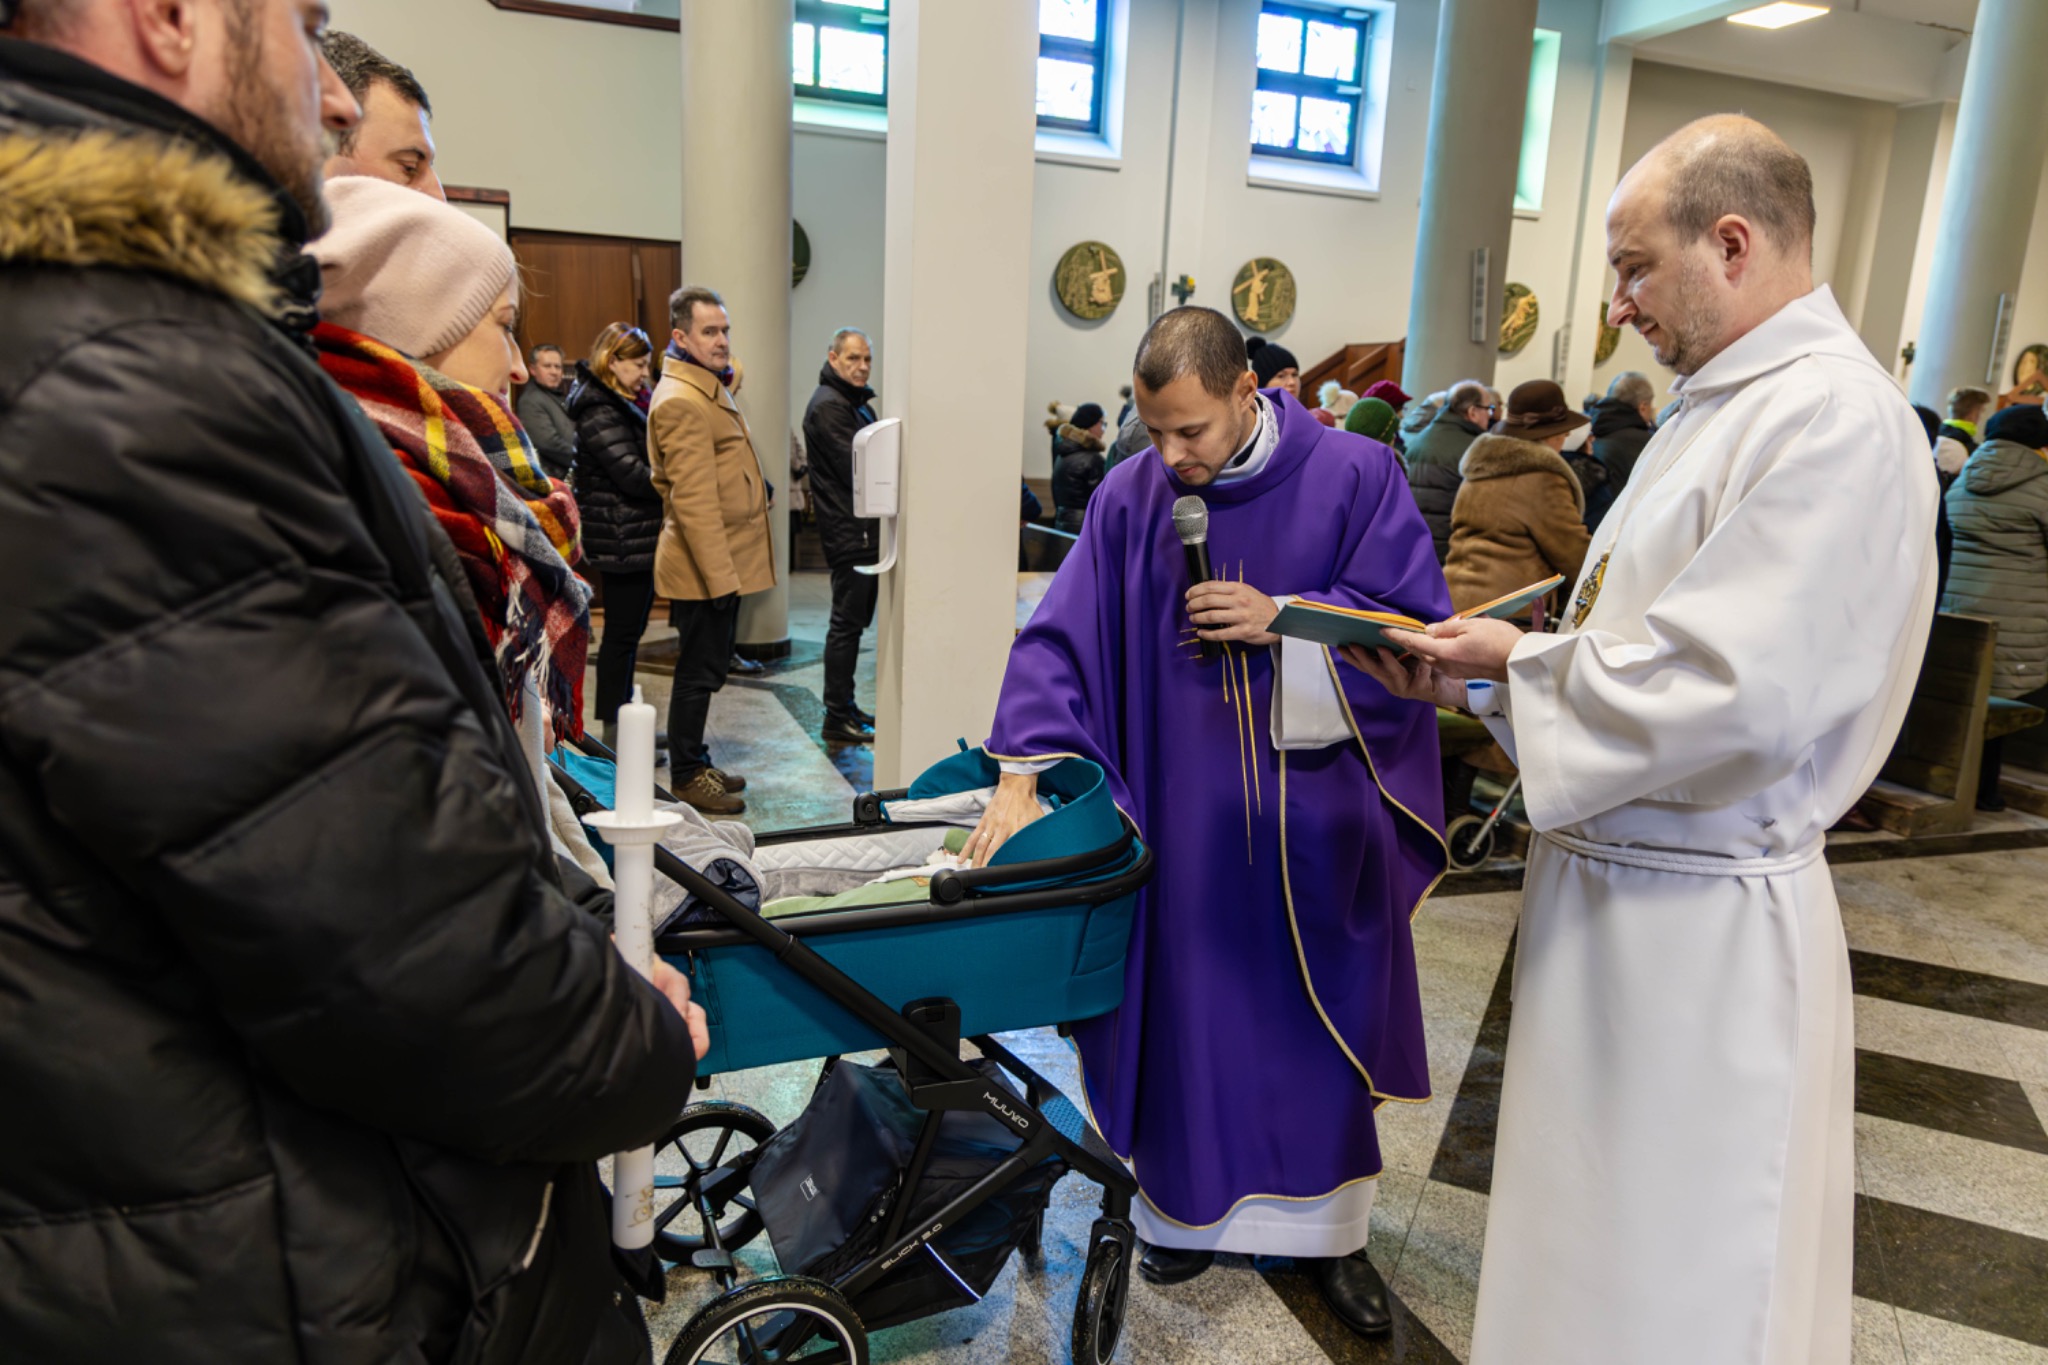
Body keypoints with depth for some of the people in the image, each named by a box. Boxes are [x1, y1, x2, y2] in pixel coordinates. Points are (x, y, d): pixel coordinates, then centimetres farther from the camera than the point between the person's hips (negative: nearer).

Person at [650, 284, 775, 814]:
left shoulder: (710, 389, 17)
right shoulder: (681, 401, -17)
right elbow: (692, 499, -22)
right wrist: (720, 575, -24)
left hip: (723, 561, 10)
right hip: (707, 566, -10)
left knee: (706, 666, 17)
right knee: (700, 670, 0)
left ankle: (695, 763, 28)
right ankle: (686, 775, 12)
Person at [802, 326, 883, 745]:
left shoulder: (855, 402, 20)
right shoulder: (828, 406, -13)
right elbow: (856, 470, -20)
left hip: (864, 530, 10)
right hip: (848, 532, -10)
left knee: (855, 621, 14)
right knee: (847, 623, -6)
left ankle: (845, 707, 23)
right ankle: (837, 720, 1)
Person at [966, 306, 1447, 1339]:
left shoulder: (1354, 476, -7)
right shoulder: (1130, 498, -4)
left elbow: (1414, 623, -5)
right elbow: (1063, 637, -5)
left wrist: (1282, 621, -17)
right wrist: (1021, 779, -14)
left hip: (1317, 808, 0)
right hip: (1184, 811, 1)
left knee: (1321, 1018, 11)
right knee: (1184, 1011, 9)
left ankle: (1328, 1227, 31)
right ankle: (1190, 1206, 31)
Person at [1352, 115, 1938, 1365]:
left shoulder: (1836, 416, -19)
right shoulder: (1726, 405, 13)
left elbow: (1732, 692, -28)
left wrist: (1518, 661, -14)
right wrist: (1484, 670, 3)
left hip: (1701, 921, -9)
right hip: (1617, 886, 9)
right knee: (1589, 1253, 24)